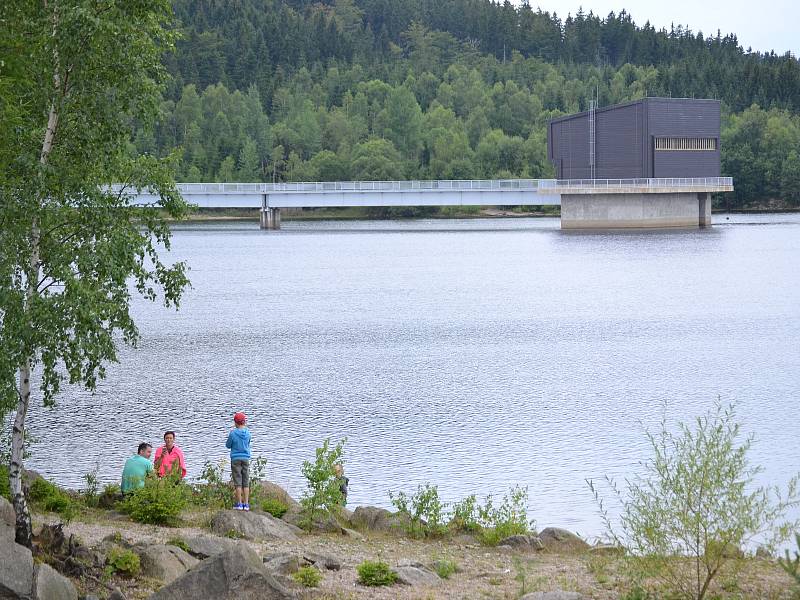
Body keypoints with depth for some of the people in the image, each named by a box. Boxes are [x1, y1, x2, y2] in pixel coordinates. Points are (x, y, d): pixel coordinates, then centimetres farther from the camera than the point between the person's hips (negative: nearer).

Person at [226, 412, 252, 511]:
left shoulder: (233, 433, -12)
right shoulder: (247, 433, -1)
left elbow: (228, 445, 0)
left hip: (236, 459, -3)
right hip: (246, 458, 3)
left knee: (238, 482, 0)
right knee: (246, 482, 5)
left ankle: (239, 503, -2)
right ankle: (246, 504, 4)